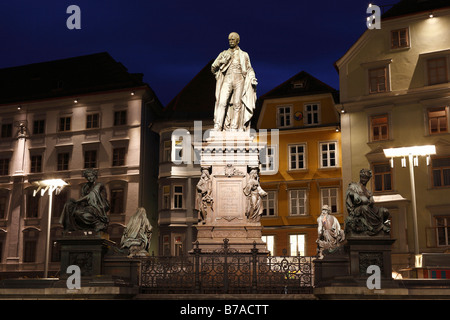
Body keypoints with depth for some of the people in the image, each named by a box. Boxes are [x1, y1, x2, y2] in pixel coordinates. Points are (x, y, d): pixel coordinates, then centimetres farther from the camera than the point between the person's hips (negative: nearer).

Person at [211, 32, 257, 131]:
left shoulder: (244, 55, 16)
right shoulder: (224, 54, 17)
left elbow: (249, 69, 18)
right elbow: (213, 68, 15)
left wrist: (253, 79, 0)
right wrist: (223, 60, -1)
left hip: (239, 80, 0)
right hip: (227, 81, 0)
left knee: (237, 104, -8)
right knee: (222, 103, -15)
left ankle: (234, 128, -8)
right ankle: (217, 127, -22)